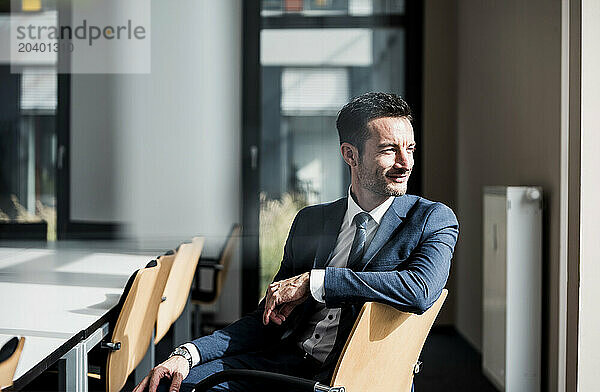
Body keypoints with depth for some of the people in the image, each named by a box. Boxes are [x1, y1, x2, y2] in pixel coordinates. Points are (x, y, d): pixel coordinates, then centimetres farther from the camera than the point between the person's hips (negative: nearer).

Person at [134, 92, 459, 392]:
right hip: (287, 361, 4)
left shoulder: (434, 219, 3)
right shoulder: (310, 221, 14)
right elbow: (269, 318, 14)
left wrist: (311, 281, -15)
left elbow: (421, 291, -19)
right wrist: (187, 354, -1)